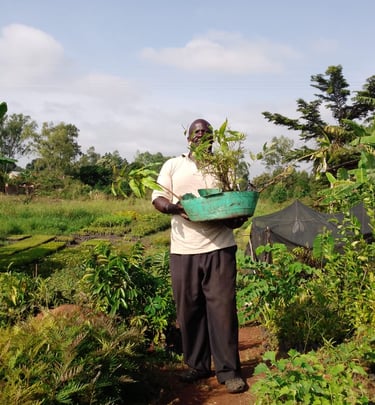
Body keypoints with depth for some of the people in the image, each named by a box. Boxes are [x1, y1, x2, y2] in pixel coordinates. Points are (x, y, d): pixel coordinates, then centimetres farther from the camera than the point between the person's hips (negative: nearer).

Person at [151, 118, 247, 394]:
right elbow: (158, 197, 5)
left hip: (219, 247, 0)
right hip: (183, 249, 1)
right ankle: (197, 365, 22)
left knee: (222, 308, -1)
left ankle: (228, 370, 9)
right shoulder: (173, 165, 11)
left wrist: (237, 218, -10)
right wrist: (173, 207, -17)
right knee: (189, 309, 7)